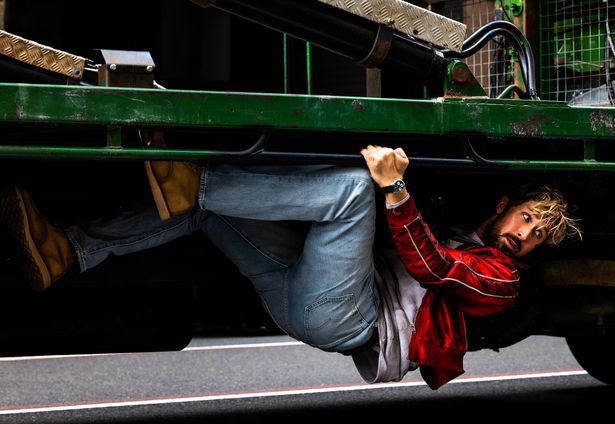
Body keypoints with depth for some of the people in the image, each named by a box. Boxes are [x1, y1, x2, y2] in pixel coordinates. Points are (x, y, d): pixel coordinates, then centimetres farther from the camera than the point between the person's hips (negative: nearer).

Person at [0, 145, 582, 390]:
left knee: (353, 184, -27)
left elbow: (429, 266, -9)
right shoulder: (460, 232, 36)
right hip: (300, 297, 8)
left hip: (344, 319, -8)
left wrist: (394, 189, -23)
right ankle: (69, 251, -11)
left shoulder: (500, 276, 10)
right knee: (207, 204, 2)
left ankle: (190, 182, -28)